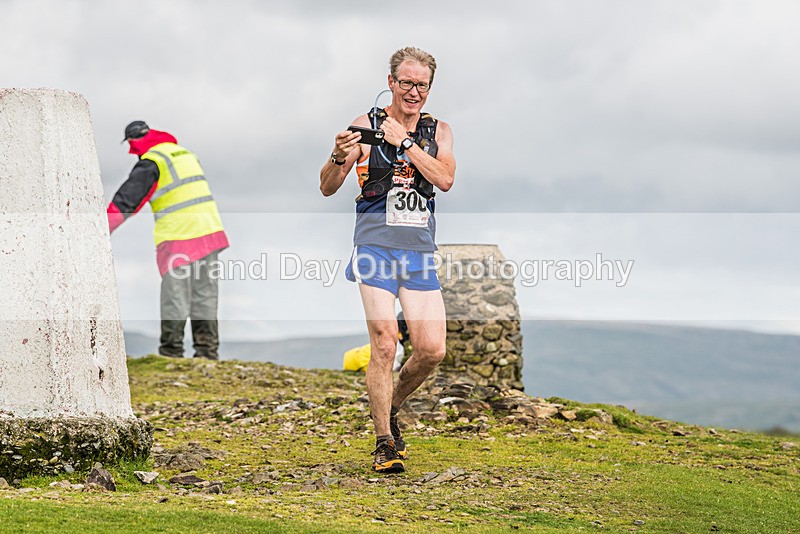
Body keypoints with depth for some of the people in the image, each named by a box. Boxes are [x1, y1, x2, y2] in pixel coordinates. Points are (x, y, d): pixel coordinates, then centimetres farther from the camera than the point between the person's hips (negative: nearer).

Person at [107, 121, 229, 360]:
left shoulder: (151, 162, -7)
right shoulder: (185, 153, 17)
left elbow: (126, 199, -11)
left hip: (178, 237, -7)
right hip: (209, 231, 7)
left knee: (174, 299, -3)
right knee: (205, 298, 10)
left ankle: (171, 353, -4)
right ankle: (207, 351, 10)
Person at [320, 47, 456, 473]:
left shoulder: (438, 131, 11)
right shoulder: (367, 125, 1)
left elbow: (445, 179, -8)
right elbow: (327, 188, 0)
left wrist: (405, 141, -14)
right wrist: (339, 158, -21)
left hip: (420, 251, 4)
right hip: (376, 244, -3)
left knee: (432, 350, -2)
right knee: (384, 346, -12)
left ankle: (389, 409, 24)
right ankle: (384, 442, -3)